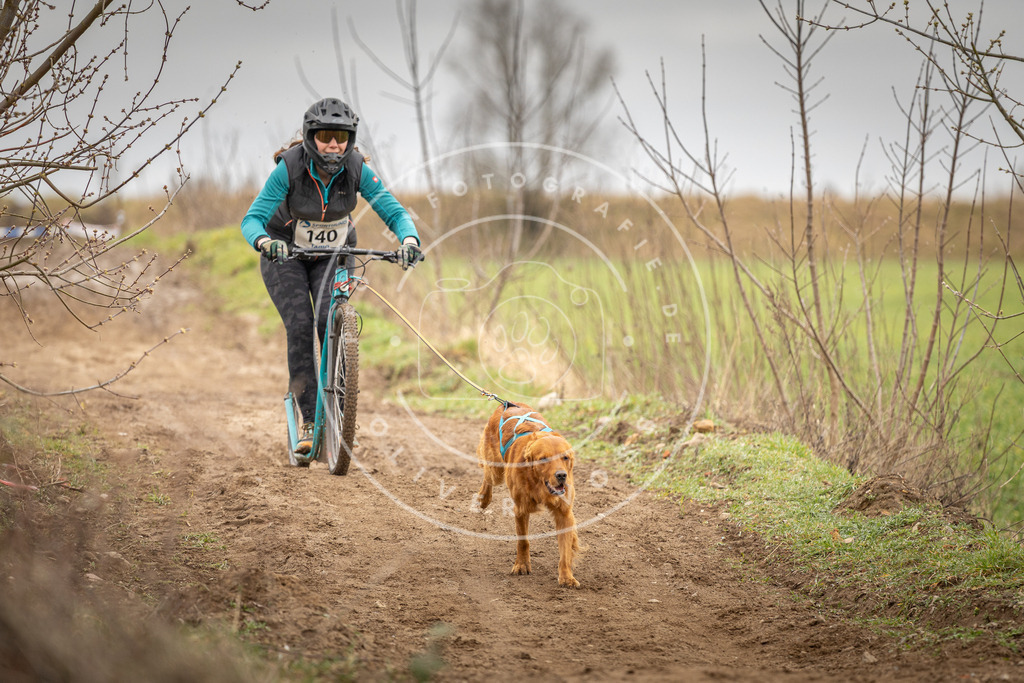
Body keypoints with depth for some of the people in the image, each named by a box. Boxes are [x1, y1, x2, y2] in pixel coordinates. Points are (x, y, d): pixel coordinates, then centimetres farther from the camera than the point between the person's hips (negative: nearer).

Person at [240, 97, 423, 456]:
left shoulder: (357, 169, -21)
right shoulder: (289, 167, -27)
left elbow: (394, 211, -21)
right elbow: (252, 219, -29)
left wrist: (409, 239, -42)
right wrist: (265, 241, -51)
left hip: (332, 255, 2)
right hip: (284, 254, -1)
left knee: (331, 323, -20)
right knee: (300, 328, -20)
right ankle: (309, 421, -15)